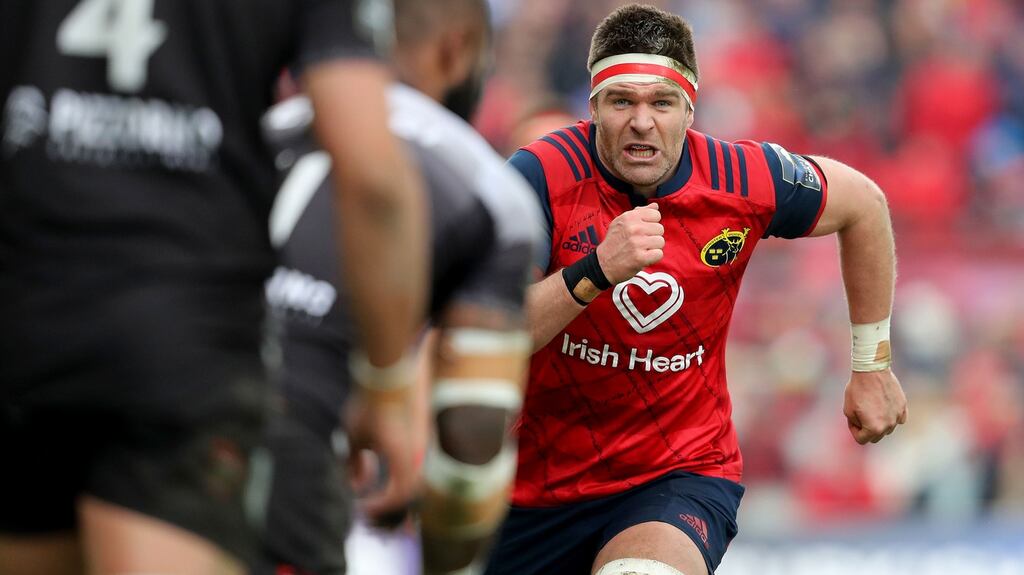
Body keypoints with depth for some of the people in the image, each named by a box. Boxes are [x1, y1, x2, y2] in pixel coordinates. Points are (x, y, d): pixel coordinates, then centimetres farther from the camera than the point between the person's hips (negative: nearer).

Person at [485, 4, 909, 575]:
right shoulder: (542, 176, -16)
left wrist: (873, 365, 16)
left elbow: (864, 203, 11)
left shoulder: (742, 181, -10)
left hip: (682, 476, -1)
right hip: (536, 482, 1)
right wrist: (597, 271, -38)